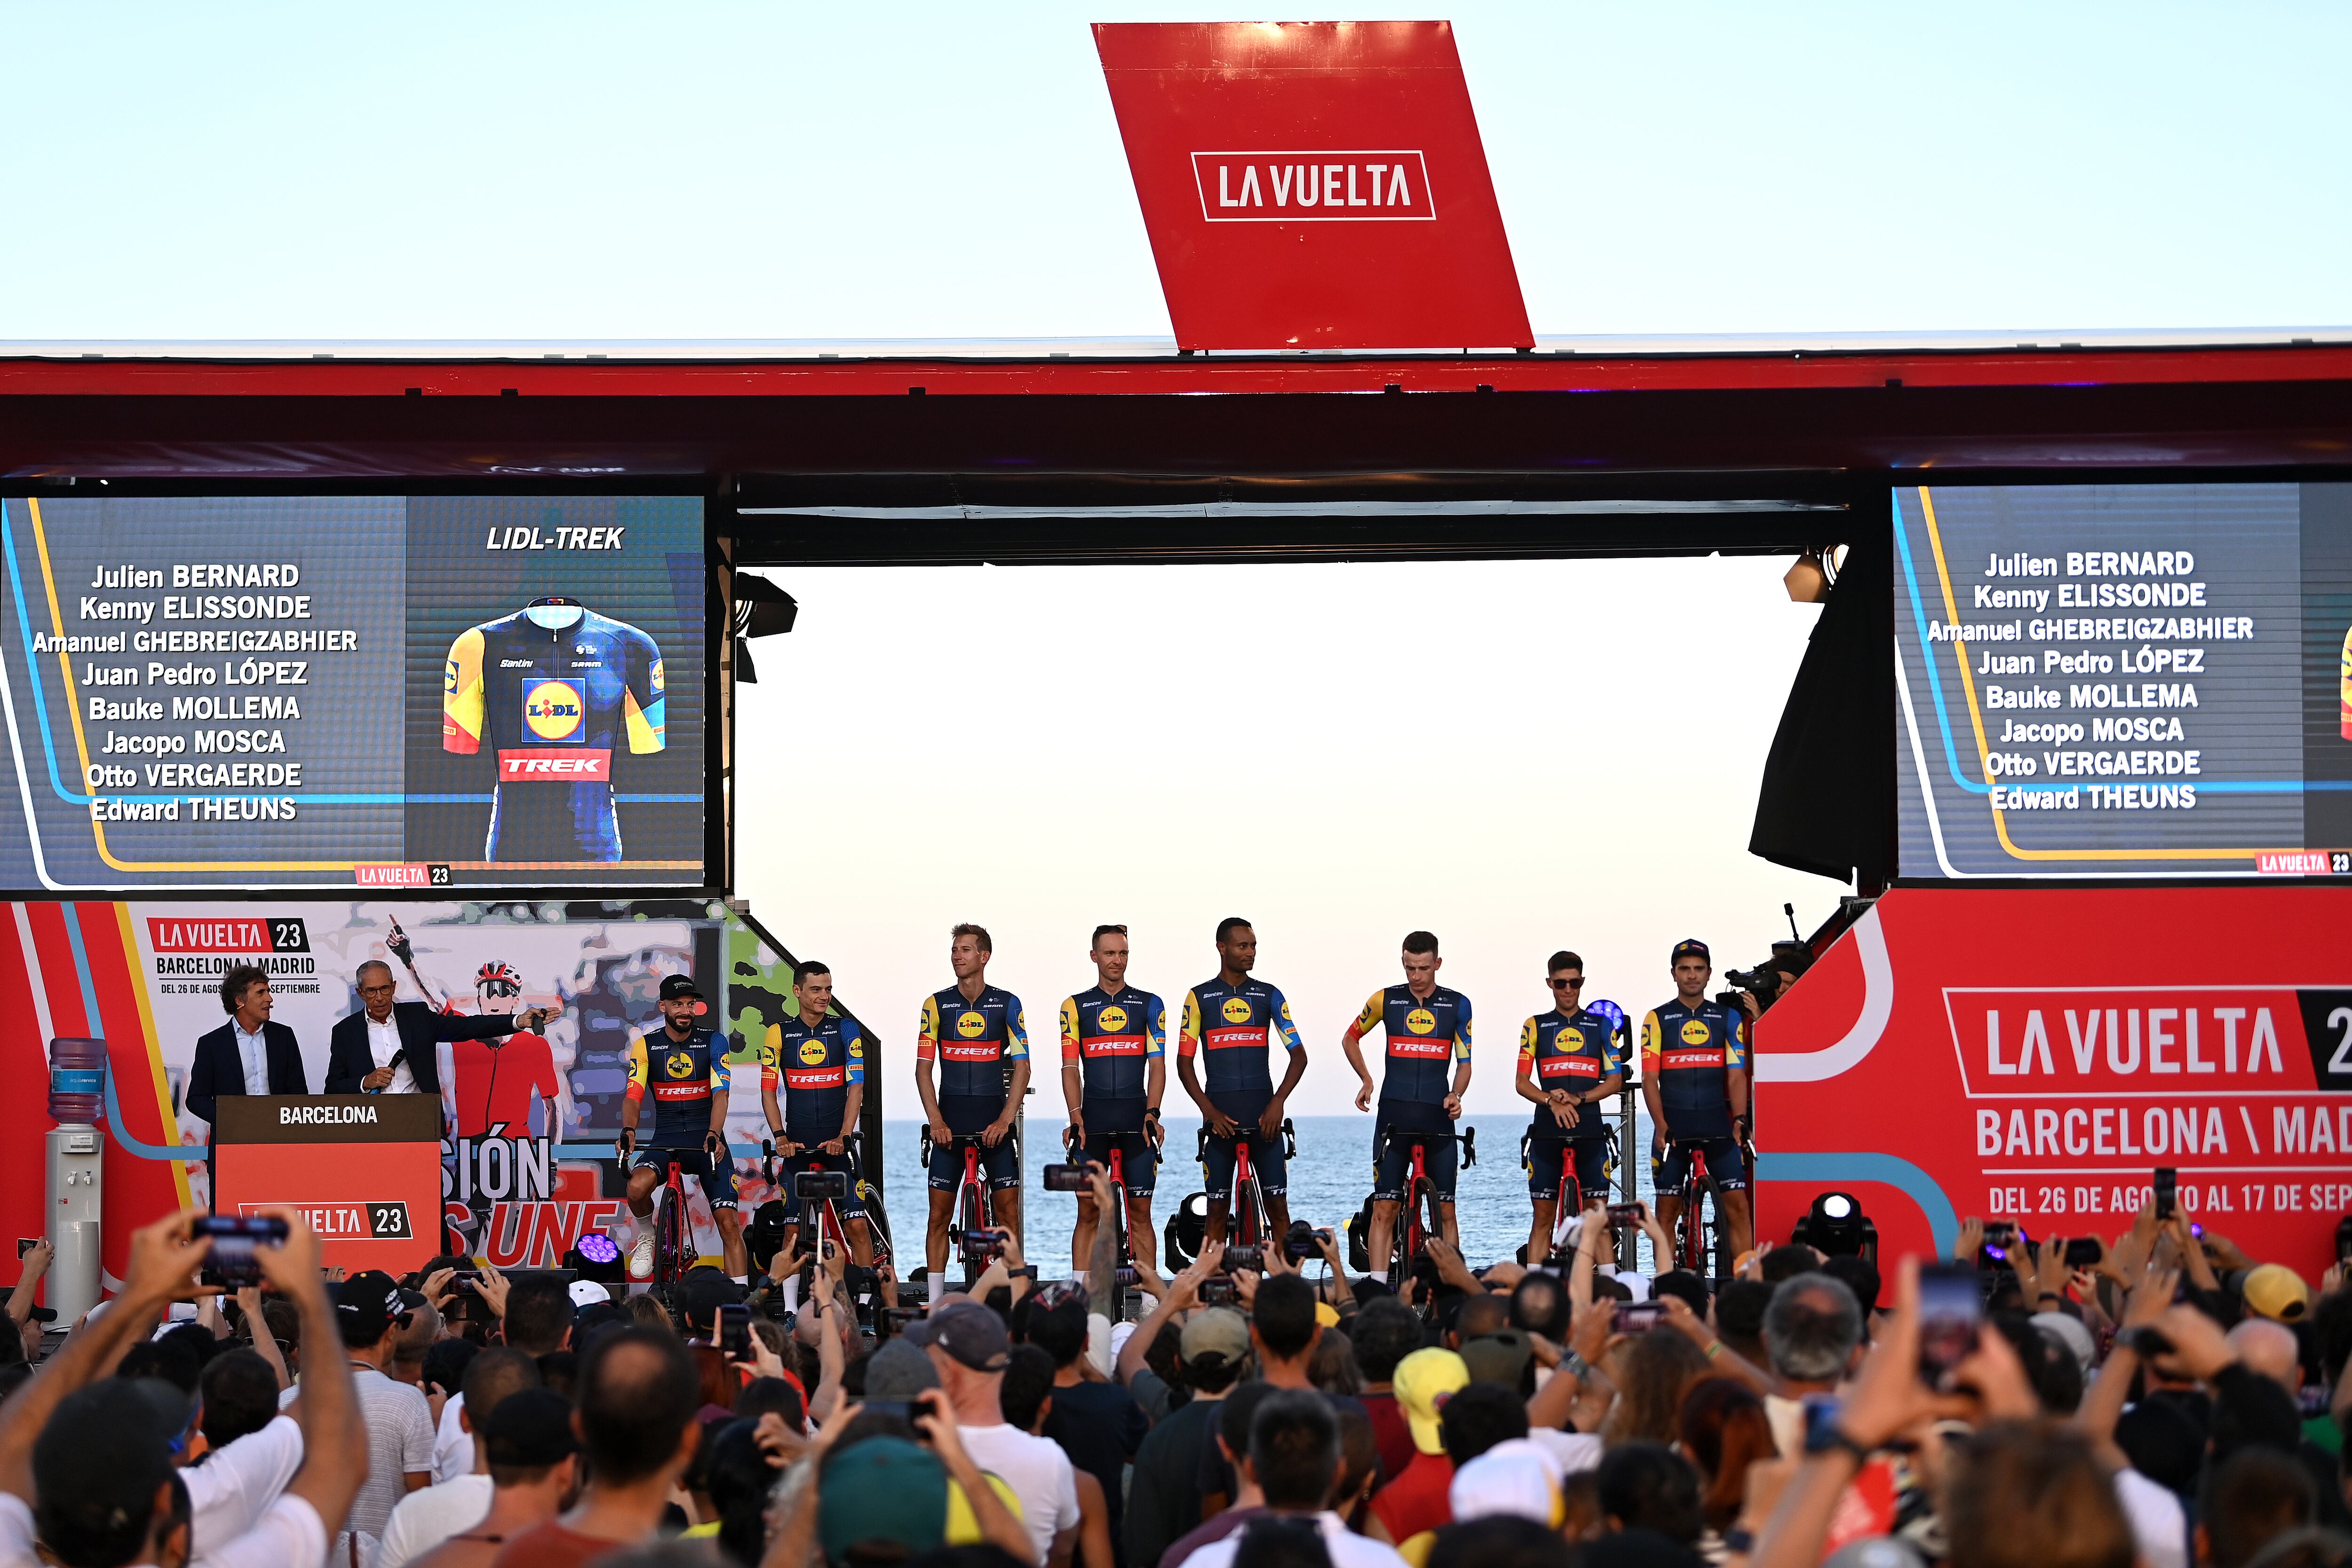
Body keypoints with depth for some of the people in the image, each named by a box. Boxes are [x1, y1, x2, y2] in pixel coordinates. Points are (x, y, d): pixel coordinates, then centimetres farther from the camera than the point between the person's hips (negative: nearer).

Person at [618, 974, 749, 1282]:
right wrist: (628, 1132, -29)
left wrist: (714, 1136, -32)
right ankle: (647, 1237, 2)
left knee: (728, 1222, -11)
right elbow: (634, 1096, -8)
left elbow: (720, 1095, -13)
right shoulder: (646, 1046, 2)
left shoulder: (713, 1043, -1)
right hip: (665, 1141, 0)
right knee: (637, 1187, -31)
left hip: (708, 1141, 0)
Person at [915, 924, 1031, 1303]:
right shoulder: (936, 1005, 4)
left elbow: (1022, 1066, 0)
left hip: (994, 1124, -1)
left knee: (1008, 1210, -3)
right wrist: (935, 1120, -8)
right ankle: (935, 1302, 5)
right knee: (939, 1213, 0)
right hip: (950, 1124, 1)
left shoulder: (1007, 1004, 2)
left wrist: (1005, 1120, -11)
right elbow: (923, 1067, 3)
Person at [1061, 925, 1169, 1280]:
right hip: (1093, 1123, 0)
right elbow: (1070, 1067, 3)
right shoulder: (1075, 1007, 8)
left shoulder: (1150, 1005, 8)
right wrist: (1075, 1116, -9)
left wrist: (1152, 1113, -9)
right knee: (1088, 1213, 1)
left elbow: (1157, 1065, 4)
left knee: (1140, 1213, 1)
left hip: (1137, 1123, 0)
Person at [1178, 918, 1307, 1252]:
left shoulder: (1269, 996, 8)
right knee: (1218, 1207, 2)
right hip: (1220, 1117, -1)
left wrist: (1278, 1103, -9)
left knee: (1277, 1205, -2)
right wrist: (1210, 1111, -9)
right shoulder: (1199, 998, 4)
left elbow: (1299, 1055, 6)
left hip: (1264, 1115, 1)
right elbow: (1184, 1063, 3)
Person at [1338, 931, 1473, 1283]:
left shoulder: (1457, 1005, 5)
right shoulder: (1386, 1000, 4)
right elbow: (1350, 1039, 19)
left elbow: (1464, 1063, 8)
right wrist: (1367, 1081, 6)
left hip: (1438, 1118, 1)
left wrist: (1455, 1096, -11)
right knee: (1385, 1207, -5)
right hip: (1394, 1116, -1)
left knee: (1445, 1210, 2)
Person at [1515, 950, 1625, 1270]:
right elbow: (1522, 1083, 3)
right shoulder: (1535, 1026, 9)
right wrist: (1552, 1102, -16)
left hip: (1590, 1130, 0)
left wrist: (1578, 1098, -12)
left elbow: (1615, 1081, 5)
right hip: (1548, 1131, 0)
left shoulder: (1602, 1025, 10)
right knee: (1543, 1216, 0)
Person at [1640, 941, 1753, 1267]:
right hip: (1673, 1128, -1)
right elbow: (1650, 1078, -1)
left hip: (1719, 1127, 1)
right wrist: (1661, 1126, -12)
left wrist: (1740, 1121, -7)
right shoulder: (1658, 1019, 4)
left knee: (1738, 1204, -7)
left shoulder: (1729, 1018, 9)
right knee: (1667, 1209, 2)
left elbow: (1736, 1076, 6)